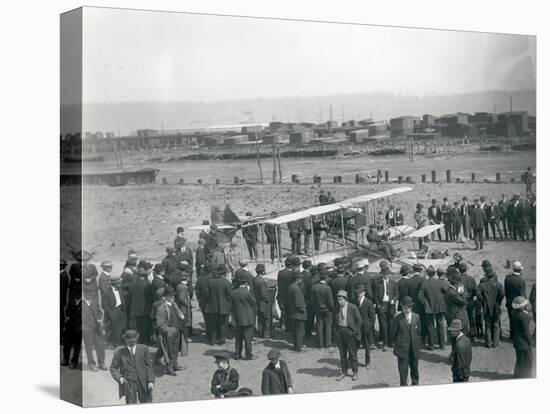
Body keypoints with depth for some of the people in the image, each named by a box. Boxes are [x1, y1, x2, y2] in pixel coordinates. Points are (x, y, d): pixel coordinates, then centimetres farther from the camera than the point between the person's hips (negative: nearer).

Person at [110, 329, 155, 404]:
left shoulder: (143, 349, 2)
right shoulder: (119, 352, -2)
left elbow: (149, 365, 4)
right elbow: (113, 368, 5)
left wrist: (150, 381, -4)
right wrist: (119, 378, -13)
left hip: (143, 382, 2)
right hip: (128, 383, -2)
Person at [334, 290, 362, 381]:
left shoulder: (352, 307, -11)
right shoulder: (337, 308, 3)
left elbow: (359, 320, -6)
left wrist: (355, 331, -7)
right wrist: (337, 329, 6)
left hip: (349, 332, -4)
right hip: (339, 332, 4)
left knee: (352, 353, 5)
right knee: (342, 353, 11)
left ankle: (355, 372, 18)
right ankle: (344, 372, 22)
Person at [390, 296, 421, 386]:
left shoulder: (416, 317, 3)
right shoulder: (398, 318, -7)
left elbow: (418, 332, 11)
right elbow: (393, 334, 1)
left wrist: (417, 344, 7)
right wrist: (396, 345, 3)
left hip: (414, 349, 3)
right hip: (402, 349, -3)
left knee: (414, 369, 15)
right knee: (403, 371, -3)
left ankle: (415, 384, 31)